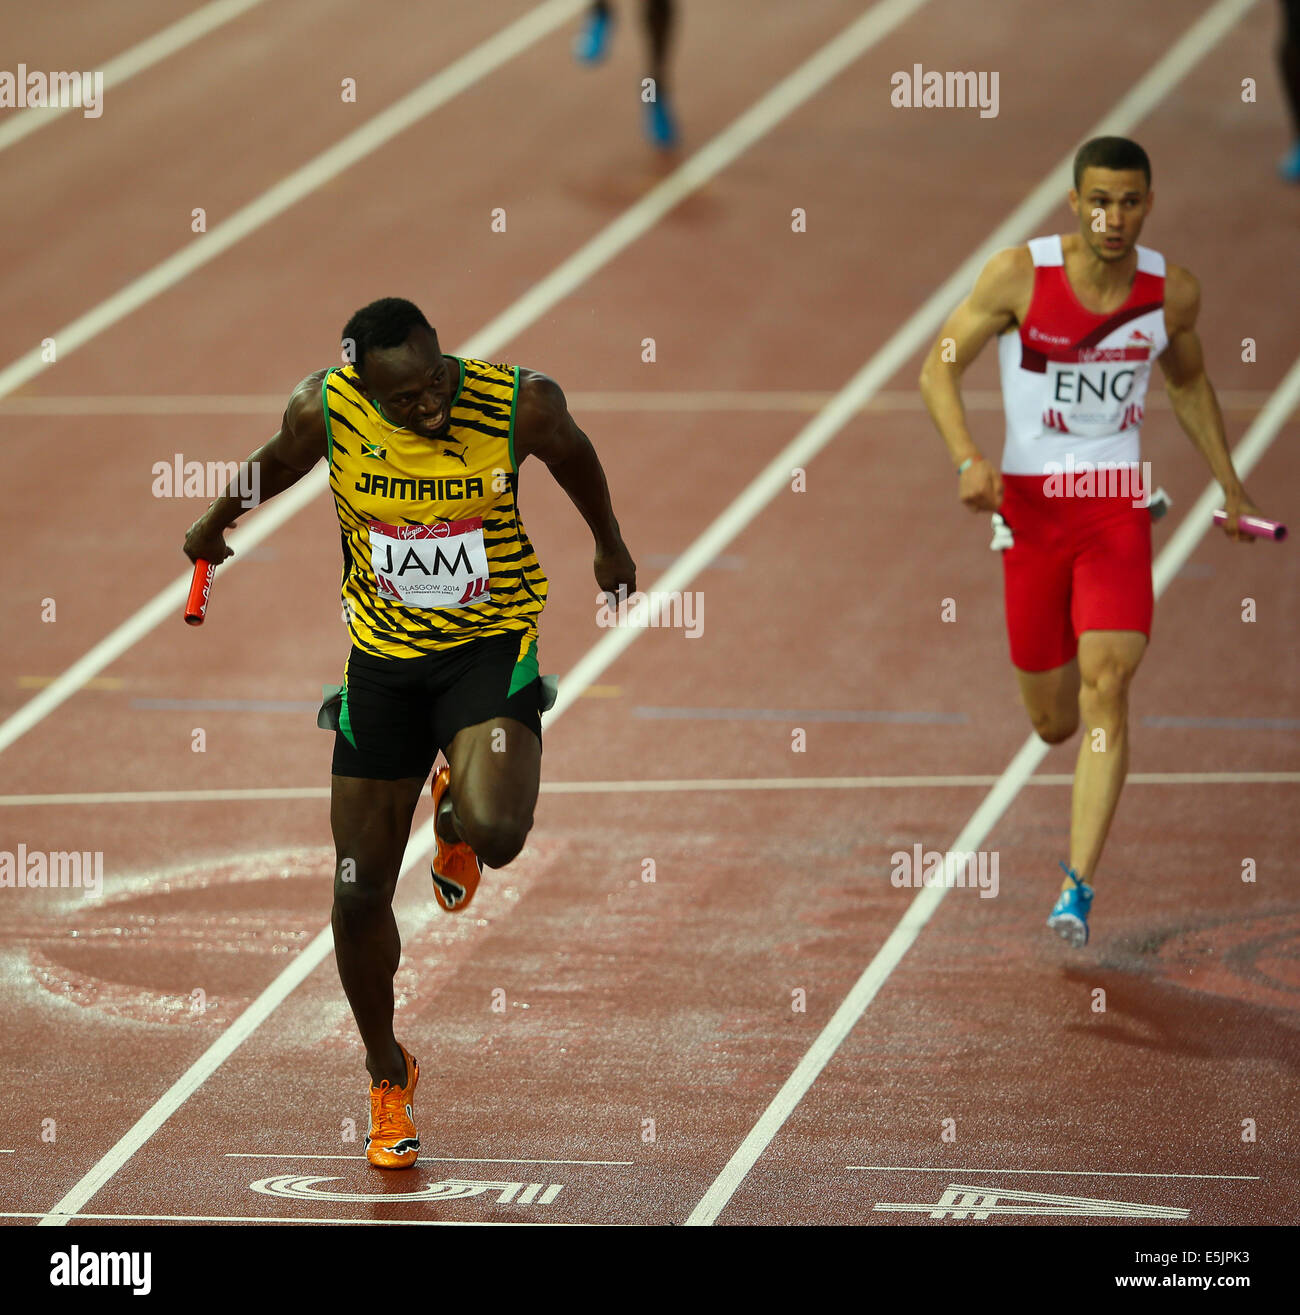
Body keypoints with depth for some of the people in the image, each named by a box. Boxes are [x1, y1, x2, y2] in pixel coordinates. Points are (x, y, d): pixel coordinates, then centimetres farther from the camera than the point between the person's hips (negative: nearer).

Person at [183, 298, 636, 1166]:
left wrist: (610, 545, 22)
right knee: (360, 894, 2)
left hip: (490, 647, -2)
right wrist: (216, 525, 25)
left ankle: (457, 814, 13)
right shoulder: (325, 412, -16)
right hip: (384, 660, 2)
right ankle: (388, 1077, 28)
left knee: (496, 832, -29)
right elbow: (277, 465, 8)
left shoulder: (522, 405, -19)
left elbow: (574, 456, 5)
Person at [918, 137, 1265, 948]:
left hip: (1119, 507, 0)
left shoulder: (1173, 292, -3)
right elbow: (940, 368, -6)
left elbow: (1190, 382, 17)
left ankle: (1078, 888, -17)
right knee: (1052, 721, 8)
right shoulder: (1020, 274, -11)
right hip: (1030, 503, 0)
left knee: (1106, 686, -18)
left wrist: (1231, 488, 19)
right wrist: (969, 459, -22)